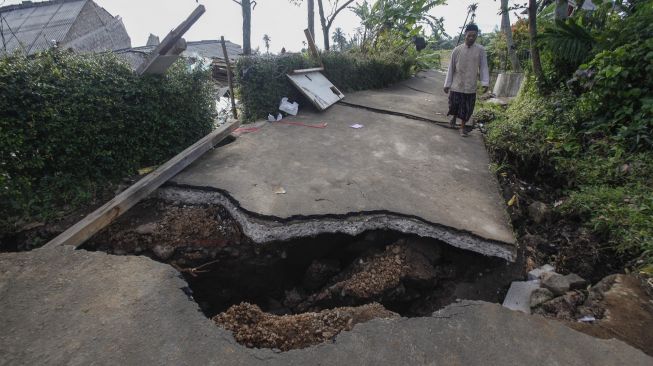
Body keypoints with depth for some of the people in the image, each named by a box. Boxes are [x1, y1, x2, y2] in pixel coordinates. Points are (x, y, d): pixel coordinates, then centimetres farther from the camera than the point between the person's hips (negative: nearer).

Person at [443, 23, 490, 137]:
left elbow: (483, 67, -2)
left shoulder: (481, 50, -2)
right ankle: (454, 117, 39)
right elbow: (451, 68, 2)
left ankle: (463, 127, 23)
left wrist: (485, 83, -12)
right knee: (454, 105, 7)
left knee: (467, 109, 6)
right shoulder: (457, 50, -2)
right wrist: (447, 84, 1)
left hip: (471, 87, 0)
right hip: (456, 85, 0)